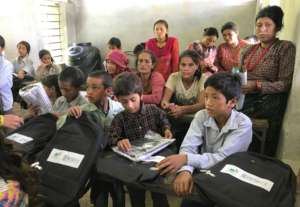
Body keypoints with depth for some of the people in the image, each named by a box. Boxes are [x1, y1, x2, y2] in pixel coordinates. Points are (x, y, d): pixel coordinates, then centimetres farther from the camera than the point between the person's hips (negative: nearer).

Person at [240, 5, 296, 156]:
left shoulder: (285, 47, -2)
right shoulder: (250, 49, 17)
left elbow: (285, 84, -9)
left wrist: (256, 85, -23)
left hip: (268, 101, -5)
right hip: (246, 97, 5)